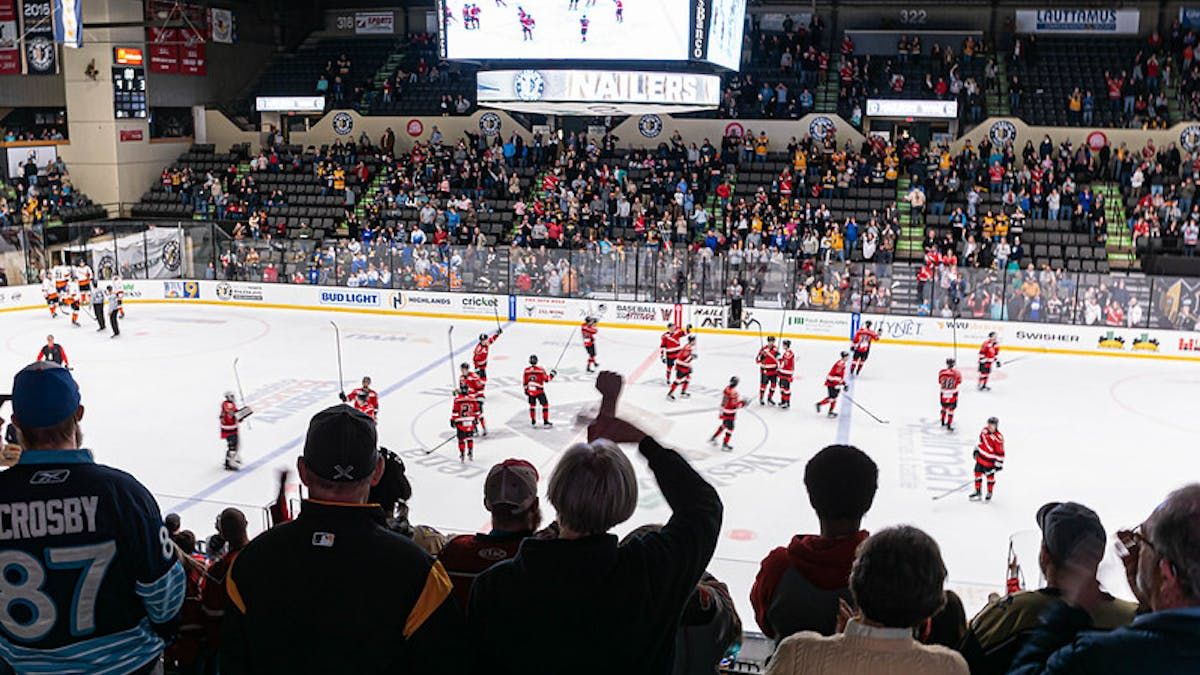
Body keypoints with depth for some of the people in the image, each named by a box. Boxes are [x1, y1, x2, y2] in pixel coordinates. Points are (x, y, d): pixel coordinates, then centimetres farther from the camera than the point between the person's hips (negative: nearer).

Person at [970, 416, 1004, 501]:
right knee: (978, 473, 14)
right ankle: (977, 492, 28)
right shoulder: (985, 430, -4)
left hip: (990, 461, -7)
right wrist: (976, 450, 18)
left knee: (990, 477, 10)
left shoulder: (998, 438, -25)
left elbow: (1000, 452, -19)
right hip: (980, 457, 7)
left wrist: (998, 464, -15)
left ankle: (989, 493, 29)